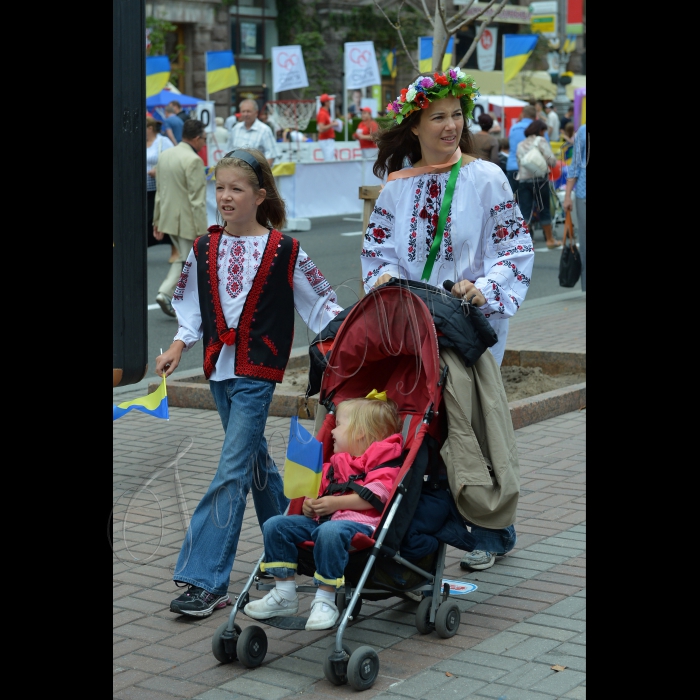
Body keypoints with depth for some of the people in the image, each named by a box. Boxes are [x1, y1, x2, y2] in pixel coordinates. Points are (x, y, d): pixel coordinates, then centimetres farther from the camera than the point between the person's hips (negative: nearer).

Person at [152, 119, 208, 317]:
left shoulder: (164, 156, 6)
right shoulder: (193, 161, -18)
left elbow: (159, 191, 11)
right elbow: (197, 200, -20)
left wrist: (157, 221, 17)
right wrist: (202, 231, -17)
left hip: (169, 218, 8)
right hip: (187, 221, -8)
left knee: (182, 258, 21)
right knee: (187, 262, 5)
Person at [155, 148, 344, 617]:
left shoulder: (285, 251, -5)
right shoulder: (205, 248, 6)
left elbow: (320, 301, 2)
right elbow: (191, 304, 13)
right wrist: (179, 345, 1)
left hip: (258, 372, -5)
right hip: (219, 368, 5)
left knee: (232, 471, -10)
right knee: (256, 462, 16)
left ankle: (206, 580, -11)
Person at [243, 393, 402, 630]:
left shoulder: (382, 459, 0)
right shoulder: (336, 463, 28)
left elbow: (376, 494, -15)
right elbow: (323, 492, 35)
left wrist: (336, 503, -18)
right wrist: (310, 505, 11)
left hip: (359, 522, -9)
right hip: (322, 519, 9)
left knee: (330, 532, -41)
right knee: (275, 526, -4)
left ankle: (325, 601, -28)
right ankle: (284, 594, -1)